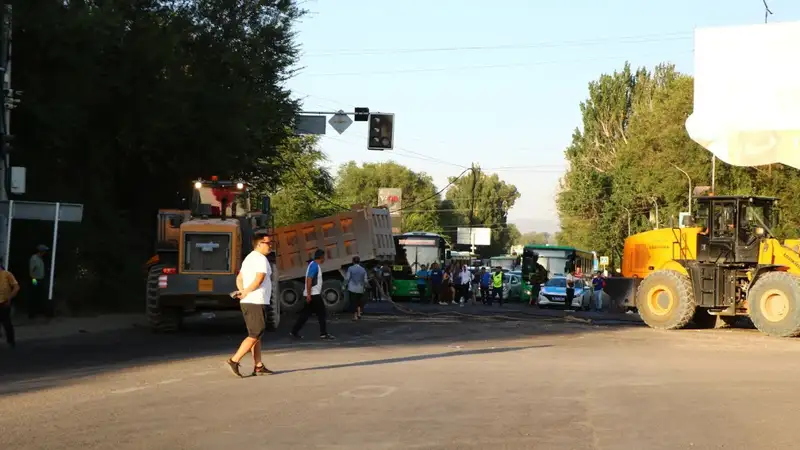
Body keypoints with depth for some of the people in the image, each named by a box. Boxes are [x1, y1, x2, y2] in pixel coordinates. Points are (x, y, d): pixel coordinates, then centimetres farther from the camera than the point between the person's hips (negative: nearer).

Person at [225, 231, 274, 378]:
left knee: (256, 335, 12)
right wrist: (246, 292, -9)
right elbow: (258, 280, -21)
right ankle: (234, 361, -10)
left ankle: (258, 366, 12)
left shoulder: (249, 258, 19)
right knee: (255, 335, -7)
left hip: (247, 303, 10)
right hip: (256, 303, -10)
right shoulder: (261, 259, -12)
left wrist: (242, 292, 4)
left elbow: (239, 279, 20)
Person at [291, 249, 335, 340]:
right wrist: (309, 294, -25)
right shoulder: (314, 265, -15)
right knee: (322, 313, -4)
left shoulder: (314, 265, 17)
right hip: (313, 294, -10)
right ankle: (323, 334, -1)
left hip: (314, 294, 10)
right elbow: (309, 279, -22)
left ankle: (294, 332, 9)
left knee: (305, 314, 9)